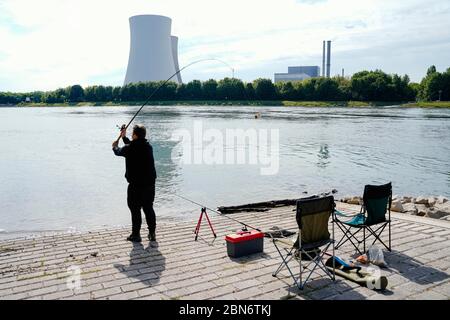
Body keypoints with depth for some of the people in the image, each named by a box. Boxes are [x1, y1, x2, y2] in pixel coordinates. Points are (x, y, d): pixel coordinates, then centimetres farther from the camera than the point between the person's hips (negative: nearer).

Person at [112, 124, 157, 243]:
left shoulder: (129, 148, -14)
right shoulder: (148, 146, 4)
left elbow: (118, 152, 8)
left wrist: (115, 146, 31)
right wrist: (124, 137, 34)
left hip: (135, 185, -5)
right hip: (150, 184, 5)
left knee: (135, 210, 5)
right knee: (149, 208, 13)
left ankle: (136, 235, 11)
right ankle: (152, 233, 16)